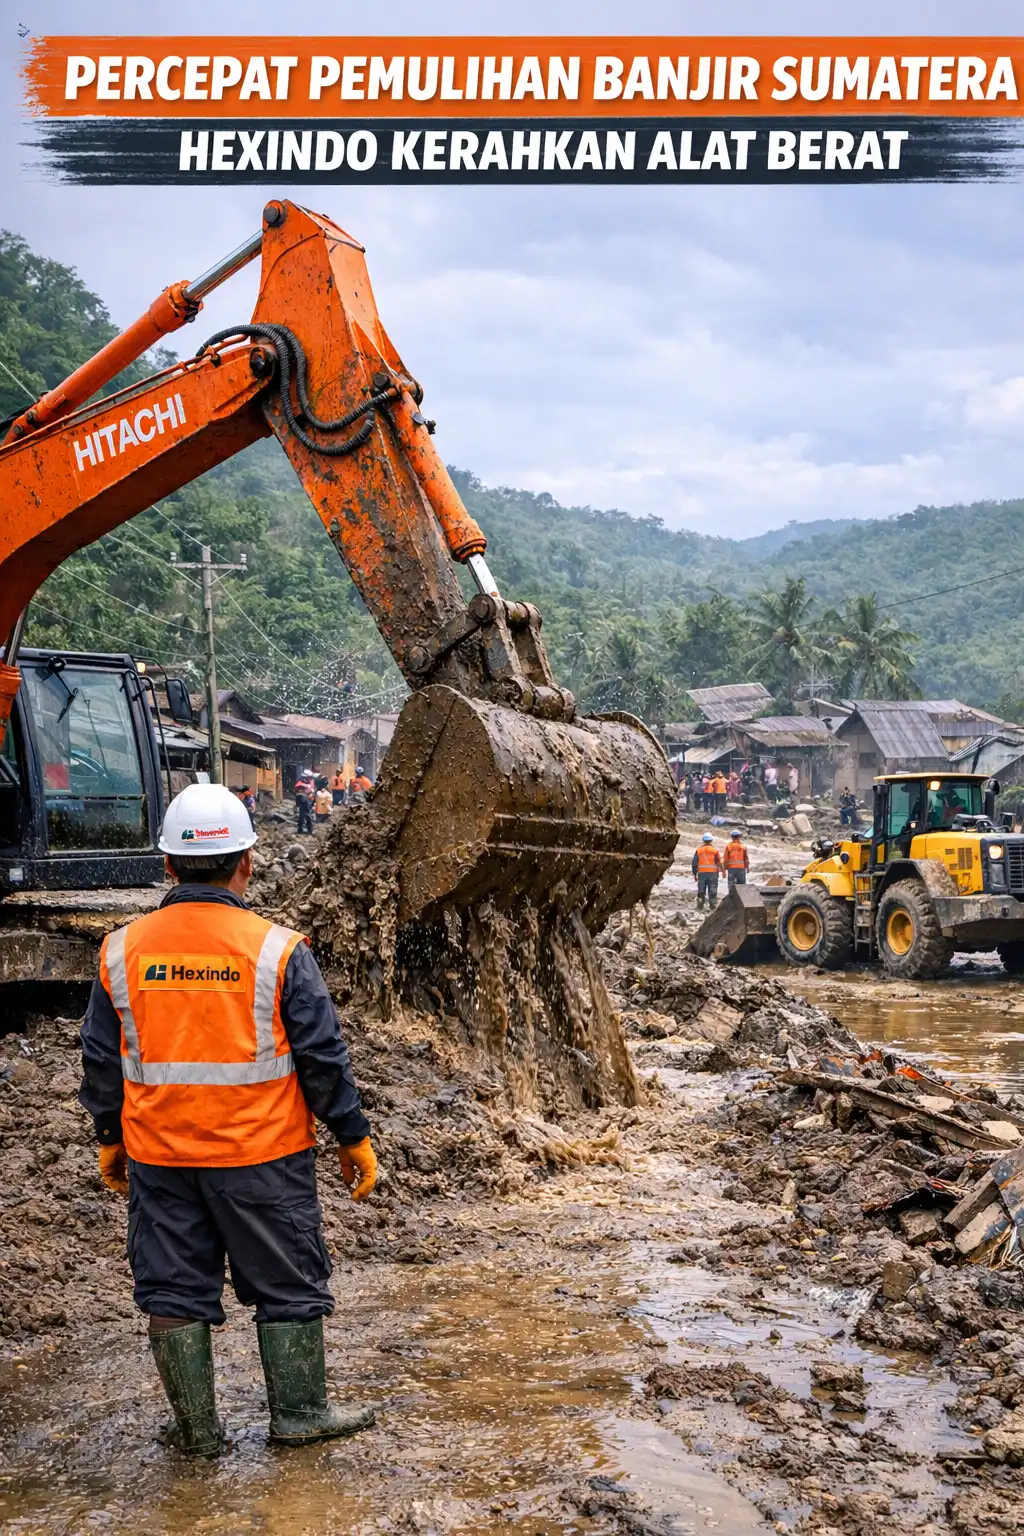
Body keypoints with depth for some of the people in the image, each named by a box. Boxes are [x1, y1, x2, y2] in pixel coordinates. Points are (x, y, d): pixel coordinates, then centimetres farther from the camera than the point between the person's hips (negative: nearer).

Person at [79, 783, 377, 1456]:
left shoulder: (123, 951, -2)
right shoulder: (276, 949, -11)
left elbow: (101, 1063, 6)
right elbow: (322, 1056, -8)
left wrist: (111, 1140, 18)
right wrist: (355, 1138, 2)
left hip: (158, 1155, 3)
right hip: (262, 1155, -2)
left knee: (174, 1291, 13)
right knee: (288, 1286, 12)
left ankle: (197, 1428, 20)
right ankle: (300, 1413, 21)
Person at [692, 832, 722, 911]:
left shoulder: (698, 850, 3)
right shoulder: (715, 850, 0)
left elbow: (694, 863, 2)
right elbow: (719, 863, -3)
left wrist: (695, 874, 9)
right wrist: (719, 871, 6)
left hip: (702, 873, 1)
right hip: (713, 873, -1)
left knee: (701, 891, 8)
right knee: (712, 891, 3)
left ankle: (700, 907, 8)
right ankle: (712, 907, 0)